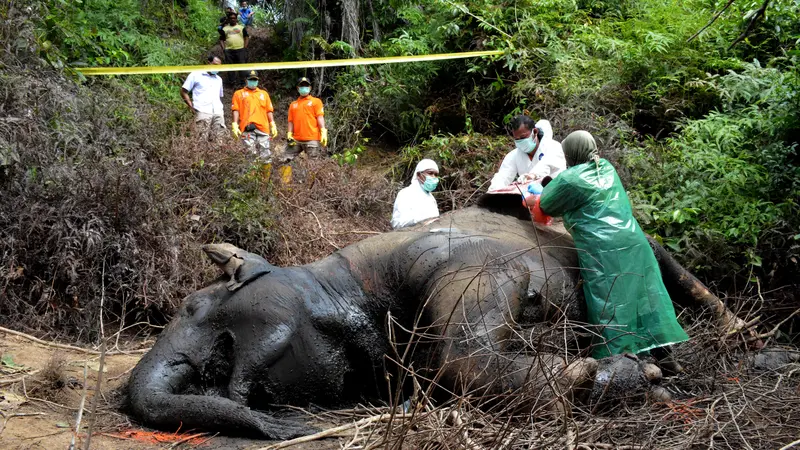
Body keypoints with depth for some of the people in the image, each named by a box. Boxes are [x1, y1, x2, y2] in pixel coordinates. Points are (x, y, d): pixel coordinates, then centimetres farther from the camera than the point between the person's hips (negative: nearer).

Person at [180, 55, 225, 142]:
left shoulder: (219, 79, 27)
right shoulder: (196, 75, 11)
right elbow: (183, 91, 8)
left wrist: (220, 108, 14)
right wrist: (192, 107, -1)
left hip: (218, 113, 5)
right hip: (202, 112, -5)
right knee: (202, 140, -16)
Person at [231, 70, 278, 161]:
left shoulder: (264, 93, 23)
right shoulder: (239, 94, 17)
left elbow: (269, 111, 19)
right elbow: (236, 110, 7)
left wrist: (273, 125, 9)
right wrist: (235, 125, -5)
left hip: (263, 127, 2)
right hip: (247, 128, -2)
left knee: (265, 155, -5)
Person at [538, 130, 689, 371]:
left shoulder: (569, 179, -7)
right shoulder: (607, 167, 14)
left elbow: (546, 206, 7)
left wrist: (550, 183, 26)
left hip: (603, 251, -6)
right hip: (633, 241, 7)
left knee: (610, 304, -3)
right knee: (645, 296, 9)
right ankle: (662, 354, 15)